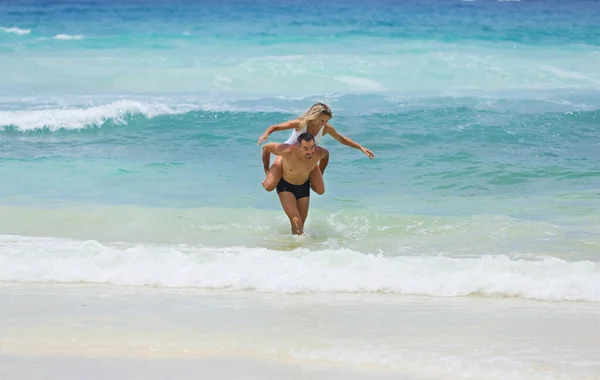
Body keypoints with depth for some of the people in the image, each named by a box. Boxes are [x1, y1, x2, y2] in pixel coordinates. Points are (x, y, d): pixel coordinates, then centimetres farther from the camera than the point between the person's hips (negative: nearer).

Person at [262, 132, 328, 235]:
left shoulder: (318, 153, -26)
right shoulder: (288, 151, -35)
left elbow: (326, 153, 1)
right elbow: (267, 147, -17)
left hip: (303, 187, 4)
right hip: (285, 185, -4)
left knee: (301, 224, 10)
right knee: (296, 222, -21)